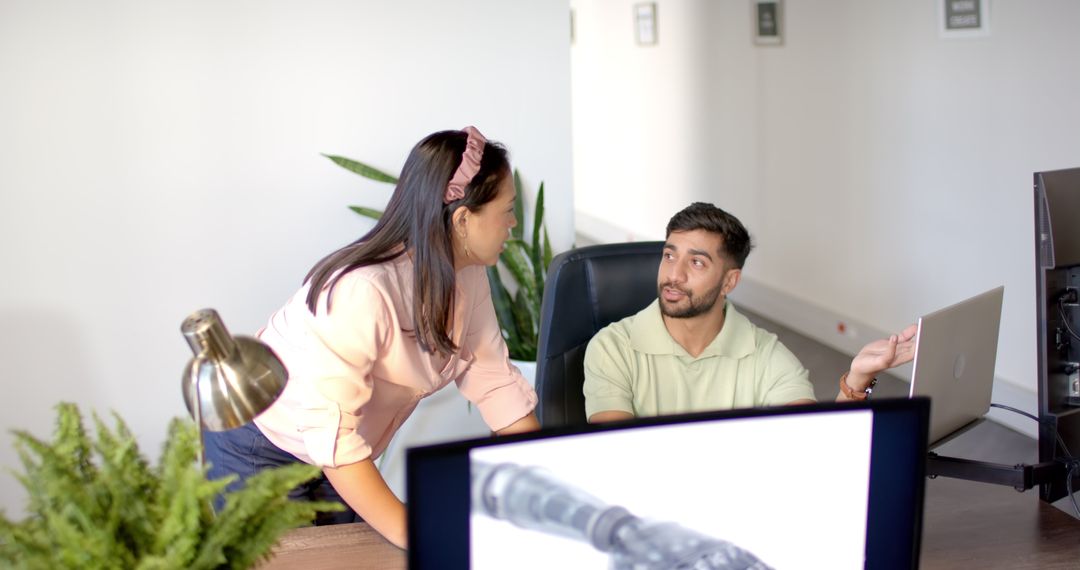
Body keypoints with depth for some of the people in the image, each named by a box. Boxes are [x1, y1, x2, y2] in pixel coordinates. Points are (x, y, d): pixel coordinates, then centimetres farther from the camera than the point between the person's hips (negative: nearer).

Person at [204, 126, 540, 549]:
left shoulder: (468, 276, -11)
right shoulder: (363, 291, -36)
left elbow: (493, 380, -6)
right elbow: (327, 431, -39)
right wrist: (412, 535, -39)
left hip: (339, 454, 7)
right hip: (259, 449, -7)